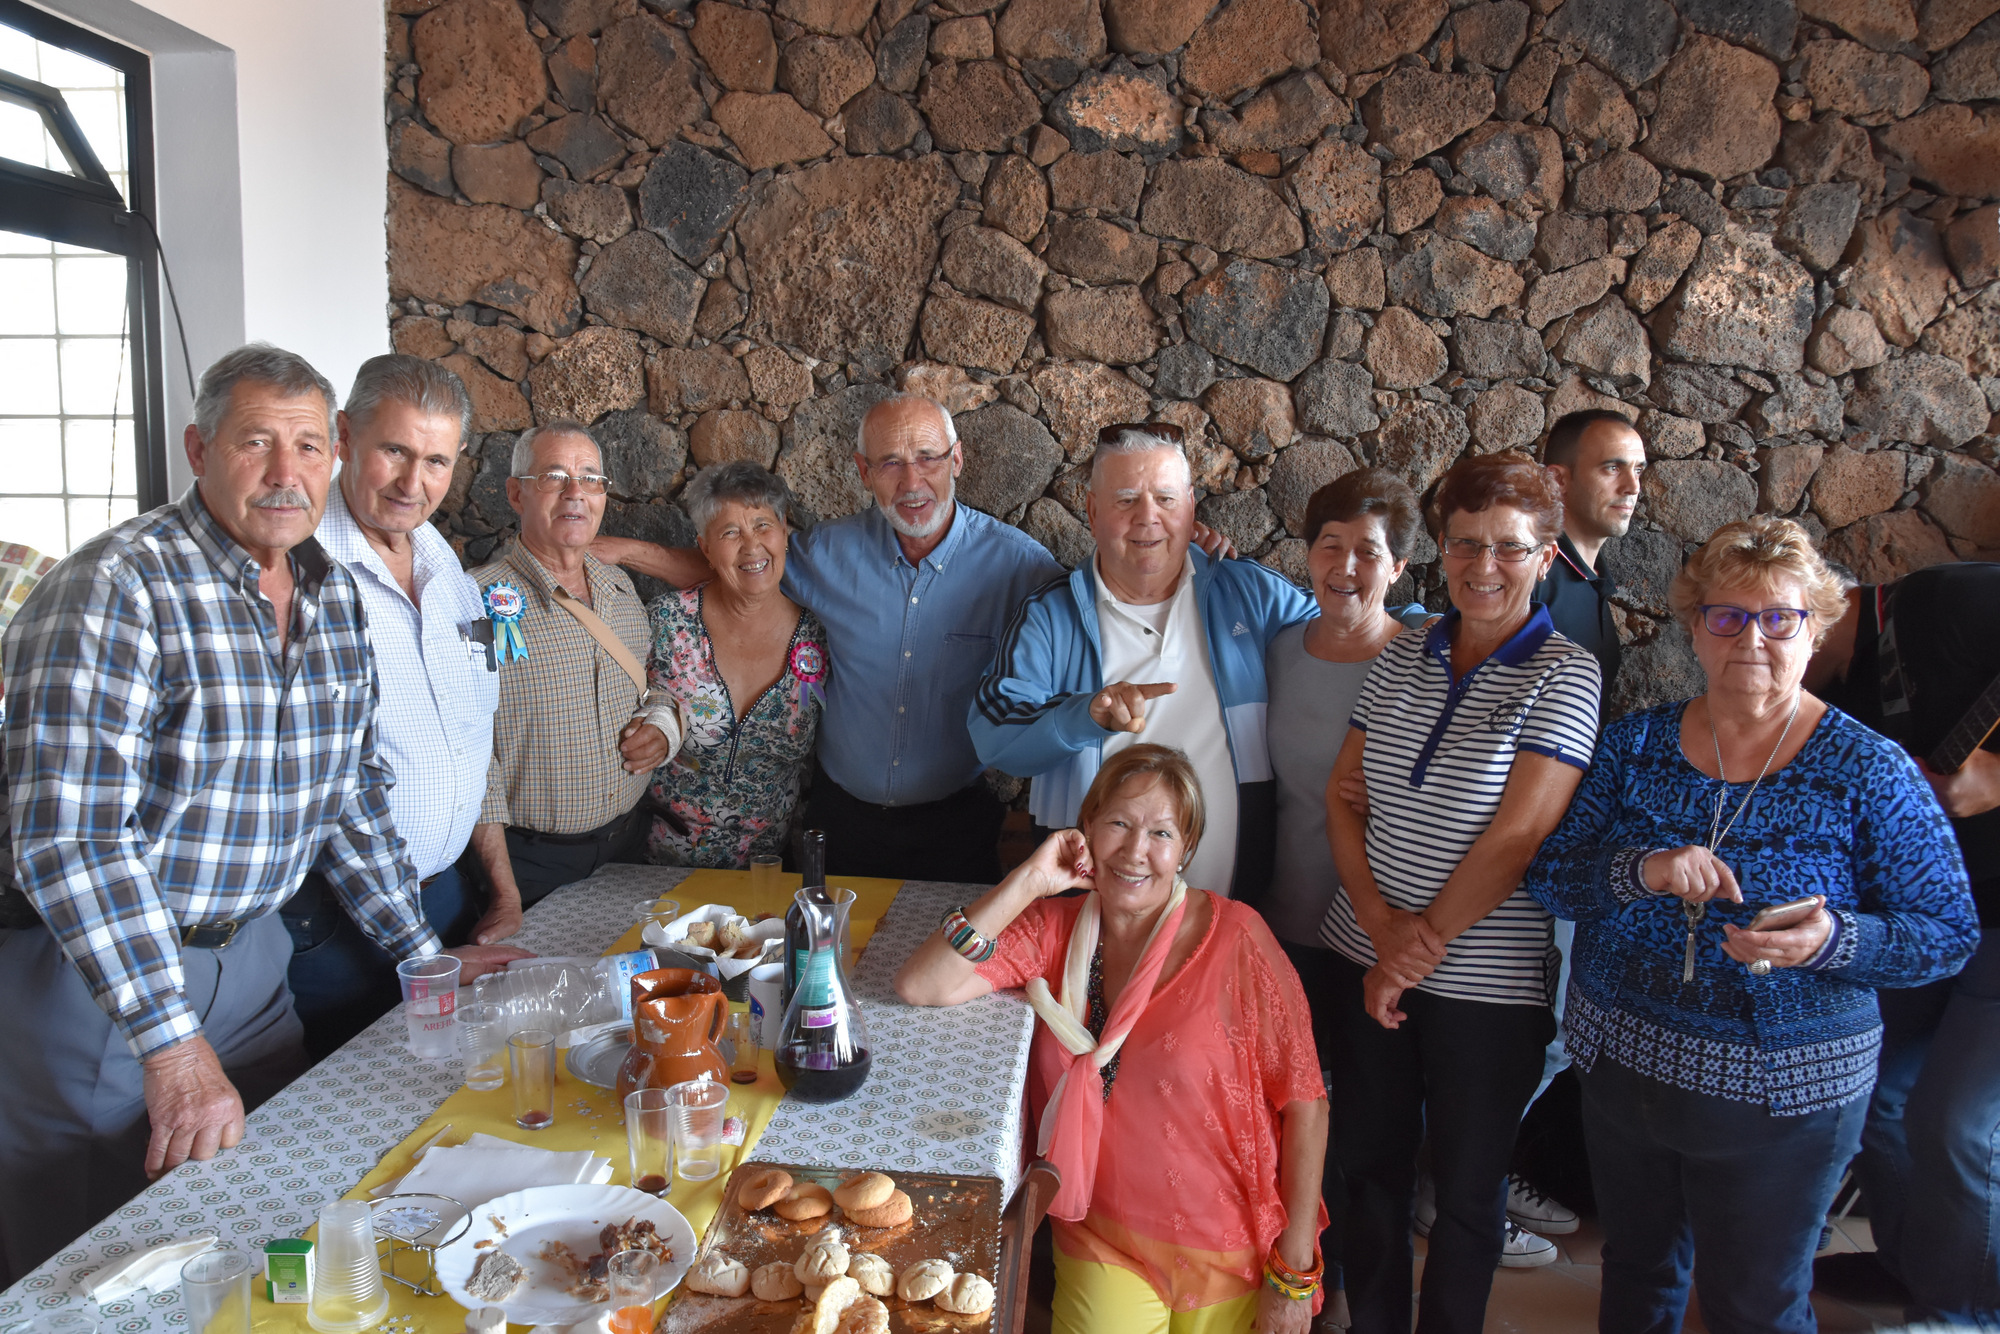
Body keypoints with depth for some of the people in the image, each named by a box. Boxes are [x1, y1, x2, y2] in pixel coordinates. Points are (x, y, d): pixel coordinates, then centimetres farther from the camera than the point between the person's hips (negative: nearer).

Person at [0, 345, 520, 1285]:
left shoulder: (335, 598, 3)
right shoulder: (116, 590, -20)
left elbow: (349, 791, 11)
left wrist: (419, 952, 11)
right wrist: (172, 1043, -28)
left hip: (251, 956, 6)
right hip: (95, 974, -6)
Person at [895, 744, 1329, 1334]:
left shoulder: (1233, 939, -14)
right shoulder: (1057, 929, -4)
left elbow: (1304, 1103, -11)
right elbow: (920, 987, -15)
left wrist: (1294, 1275, -11)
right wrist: (1027, 882, -19)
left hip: (1228, 1258, -1)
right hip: (1103, 1248, 2)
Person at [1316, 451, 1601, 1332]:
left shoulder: (1563, 676, -9)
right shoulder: (1402, 658, 4)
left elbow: (1518, 836, -16)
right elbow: (1342, 796, 4)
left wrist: (1424, 947, -13)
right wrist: (1382, 923, -10)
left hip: (1487, 983, -4)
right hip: (1365, 957, 4)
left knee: (1467, 1188, 13)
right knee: (1369, 1162, 17)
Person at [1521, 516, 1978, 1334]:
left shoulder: (1868, 770, -10)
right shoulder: (1635, 744, -4)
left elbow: (1947, 932, -9)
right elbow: (1548, 874, -6)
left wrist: (1833, 941, -28)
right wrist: (1640, 871, -26)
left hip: (1780, 1097, -3)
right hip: (1620, 1068, 3)